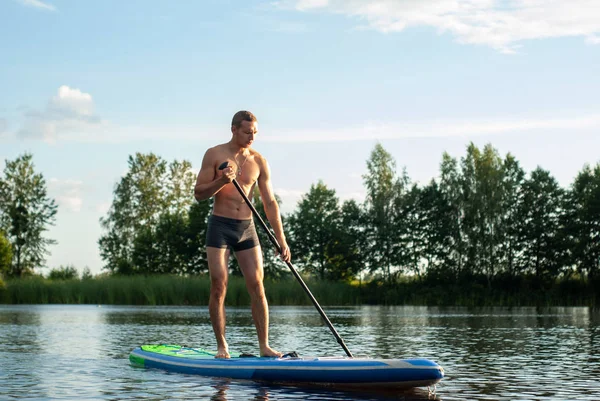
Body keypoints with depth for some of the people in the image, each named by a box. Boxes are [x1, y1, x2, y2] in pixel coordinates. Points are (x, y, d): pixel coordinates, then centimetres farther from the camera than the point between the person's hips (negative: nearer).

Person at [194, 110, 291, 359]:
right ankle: (221, 346, 4)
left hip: (246, 228, 3)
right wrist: (221, 181, -22)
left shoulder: (259, 162, 5)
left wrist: (281, 240, 1)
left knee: (257, 286, -3)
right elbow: (199, 194, -3)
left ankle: (264, 346, 2)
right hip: (220, 226, -3)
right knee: (219, 286, -6)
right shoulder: (214, 155, -2)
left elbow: (270, 203, 6)